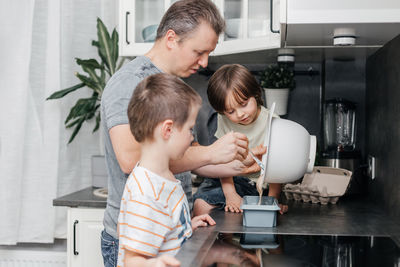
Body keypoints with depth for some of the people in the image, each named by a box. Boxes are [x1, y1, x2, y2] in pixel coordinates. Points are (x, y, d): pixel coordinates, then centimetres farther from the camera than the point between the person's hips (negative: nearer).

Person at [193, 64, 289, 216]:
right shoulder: (224, 121, -7)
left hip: (261, 184, -3)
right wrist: (230, 193, -17)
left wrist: (272, 200, -20)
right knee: (201, 204, -16)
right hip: (231, 178, 3)